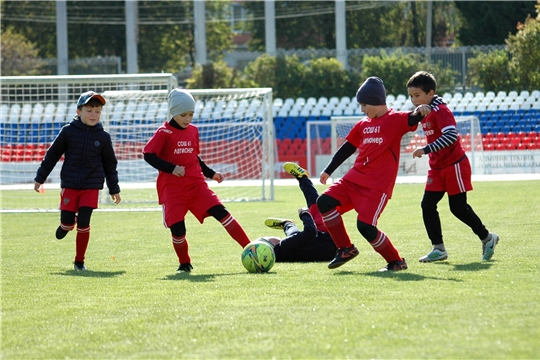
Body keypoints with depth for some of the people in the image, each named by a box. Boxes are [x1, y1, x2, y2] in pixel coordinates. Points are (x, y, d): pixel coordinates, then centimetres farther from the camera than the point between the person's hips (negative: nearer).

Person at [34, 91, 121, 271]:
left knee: (83, 223, -7)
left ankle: (79, 261, 8)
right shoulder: (68, 131, -4)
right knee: (68, 222, -2)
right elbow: (52, 155, 4)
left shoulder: (103, 137, 0)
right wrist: (40, 178, 6)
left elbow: (110, 164, 10)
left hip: (91, 187, 0)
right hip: (69, 185, 0)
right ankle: (65, 226, 38)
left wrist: (114, 189, 12)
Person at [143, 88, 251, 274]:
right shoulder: (164, 133, -6)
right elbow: (149, 155, -11)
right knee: (177, 228, -11)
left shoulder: (193, 131, 12)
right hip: (172, 188, -4)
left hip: (196, 185, 4)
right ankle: (184, 264, 14)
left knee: (221, 212, -10)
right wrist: (171, 168, -20)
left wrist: (211, 173, 20)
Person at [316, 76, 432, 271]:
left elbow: (412, 119, -26)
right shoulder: (363, 124, 15)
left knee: (365, 226, -16)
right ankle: (346, 249, 7)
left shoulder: (395, 119, -5)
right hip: (354, 178, 7)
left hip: (378, 185, -7)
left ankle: (396, 261, 4)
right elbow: (347, 148, 24)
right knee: (325, 202, -5)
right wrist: (328, 171, 28)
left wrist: (420, 110, -49)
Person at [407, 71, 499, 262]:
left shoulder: (440, 111, -19)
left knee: (458, 207, -2)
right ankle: (438, 248, 3)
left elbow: (451, 135, -33)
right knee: (427, 205, -2)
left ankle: (487, 238, 18)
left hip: (454, 166, -9)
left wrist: (426, 149, -36)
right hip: (437, 168, 9)